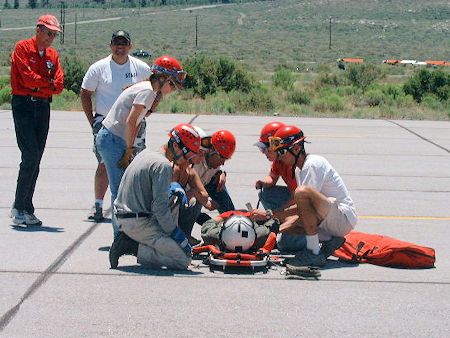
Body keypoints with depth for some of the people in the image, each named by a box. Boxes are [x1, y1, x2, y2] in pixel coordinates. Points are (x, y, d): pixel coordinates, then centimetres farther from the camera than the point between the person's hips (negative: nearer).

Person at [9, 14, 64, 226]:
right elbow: (28, 78, -14)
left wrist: (37, 88, -9)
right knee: (30, 155, -14)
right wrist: (48, 84, -1)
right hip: (23, 105, -6)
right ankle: (18, 207, -7)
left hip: (43, 107, 6)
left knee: (36, 159, 4)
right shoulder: (22, 48, -3)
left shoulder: (53, 55, 14)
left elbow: (59, 85, 3)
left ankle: (26, 209, 7)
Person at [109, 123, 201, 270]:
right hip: (138, 223, -9)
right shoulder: (163, 165, -17)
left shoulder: (146, 153, 12)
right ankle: (132, 247, -9)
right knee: (184, 259, -9)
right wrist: (177, 234, -12)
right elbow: (159, 207, -21)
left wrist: (173, 189, 14)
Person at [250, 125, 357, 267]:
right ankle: (328, 240, 3)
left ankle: (314, 252, -26)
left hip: (344, 218, -10)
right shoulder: (298, 169, 15)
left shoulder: (313, 164, -15)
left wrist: (268, 214, -21)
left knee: (302, 192, -32)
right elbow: (302, 209, 14)